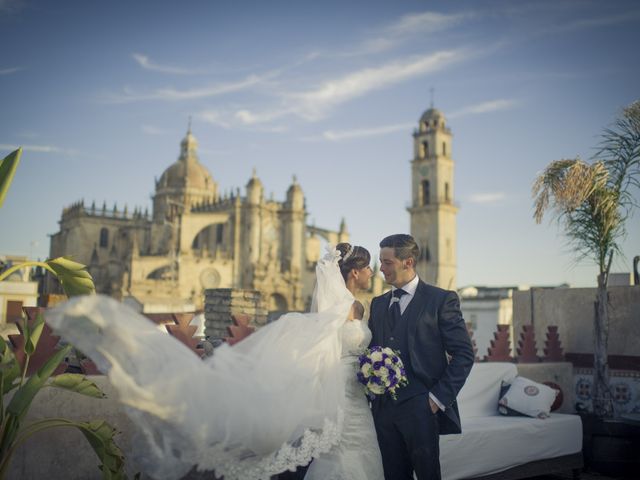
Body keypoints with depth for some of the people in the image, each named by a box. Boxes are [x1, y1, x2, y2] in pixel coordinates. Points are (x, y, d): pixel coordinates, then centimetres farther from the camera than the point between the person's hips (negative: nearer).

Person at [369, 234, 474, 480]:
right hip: (383, 409, 5)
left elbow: (463, 354, -5)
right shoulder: (378, 304, 15)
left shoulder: (441, 299, -2)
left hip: (420, 408, -5)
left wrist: (439, 397, -10)